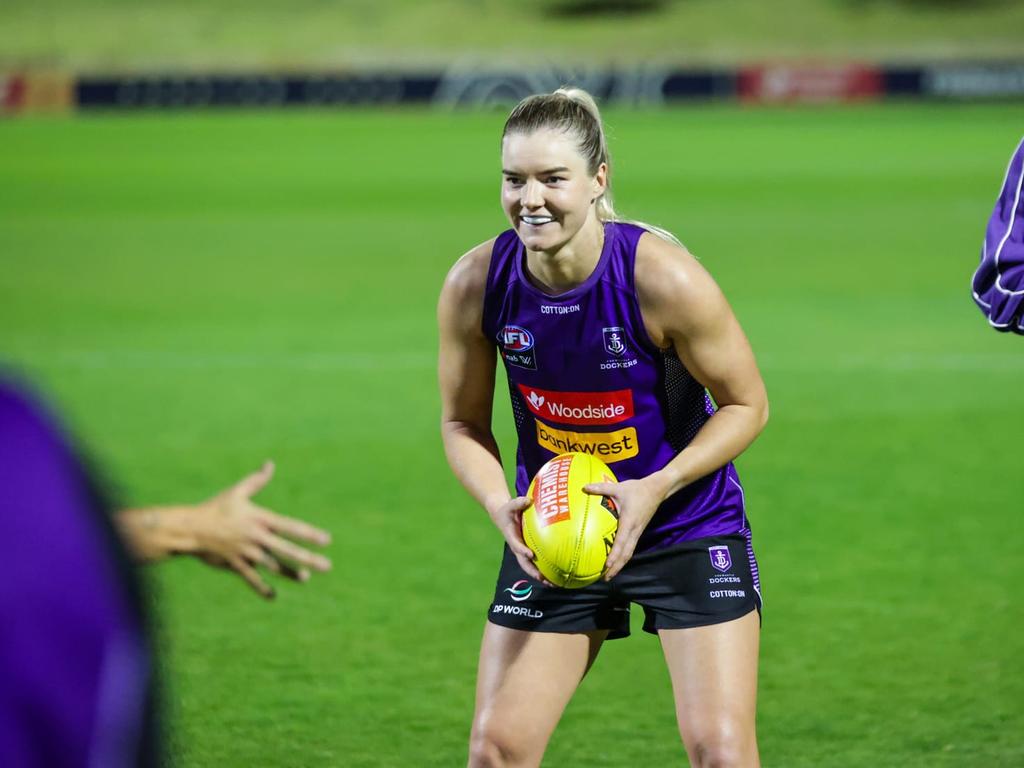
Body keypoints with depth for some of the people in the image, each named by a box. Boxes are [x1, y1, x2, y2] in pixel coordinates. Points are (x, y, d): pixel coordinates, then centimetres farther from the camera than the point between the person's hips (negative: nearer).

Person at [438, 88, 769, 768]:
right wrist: (501, 506, -17)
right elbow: (463, 420, 2)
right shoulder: (475, 285, -14)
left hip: (689, 525, -3)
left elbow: (747, 405, -11)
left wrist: (655, 489, -23)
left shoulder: (663, 277, -23)